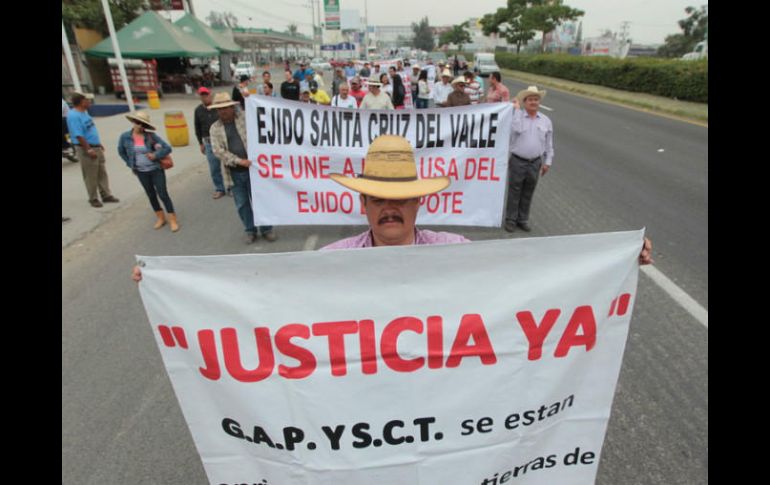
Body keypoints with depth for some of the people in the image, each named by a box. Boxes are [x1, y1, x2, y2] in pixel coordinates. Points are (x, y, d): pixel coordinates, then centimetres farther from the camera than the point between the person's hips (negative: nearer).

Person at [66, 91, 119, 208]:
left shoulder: (84, 112, 8)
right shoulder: (73, 116, -21)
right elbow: (79, 136, -24)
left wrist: (99, 144, 20)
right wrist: (89, 150, -22)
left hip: (96, 147, 9)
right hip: (86, 150, -9)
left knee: (102, 173, 14)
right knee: (91, 176, 3)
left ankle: (106, 195, 24)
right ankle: (93, 199, 16)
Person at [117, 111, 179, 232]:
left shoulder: (151, 136, -12)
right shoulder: (125, 137, -5)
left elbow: (167, 148, -11)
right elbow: (121, 151, 12)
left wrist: (156, 155, -19)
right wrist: (130, 164, 8)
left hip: (156, 170, -3)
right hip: (141, 172, 3)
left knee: (163, 194, -3)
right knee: (151, 195, 13)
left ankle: (173, 220, 5)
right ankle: (160, 218, 27)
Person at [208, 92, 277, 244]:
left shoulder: (244, 117, 3)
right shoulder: (215, 128, 5)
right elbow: (218, 151, -5)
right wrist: (239, 161, -14)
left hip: (251, 168, -2)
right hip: (234, 172, 2)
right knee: (242, 204, 9)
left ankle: (266, 229, 20)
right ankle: (250, 231, 24)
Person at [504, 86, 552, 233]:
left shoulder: (546, 120, 6)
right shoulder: (516, 115, -4)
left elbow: (549, 144, 10)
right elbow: (517, 129, -26)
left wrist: (547, 162, 7)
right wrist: (517, 109, -18)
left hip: (535, 163, 3)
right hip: (517, 161, -3)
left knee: (528, 194, 12)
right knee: (514, 192, 5)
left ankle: (523, 219, 25)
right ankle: (511, 220, 17)